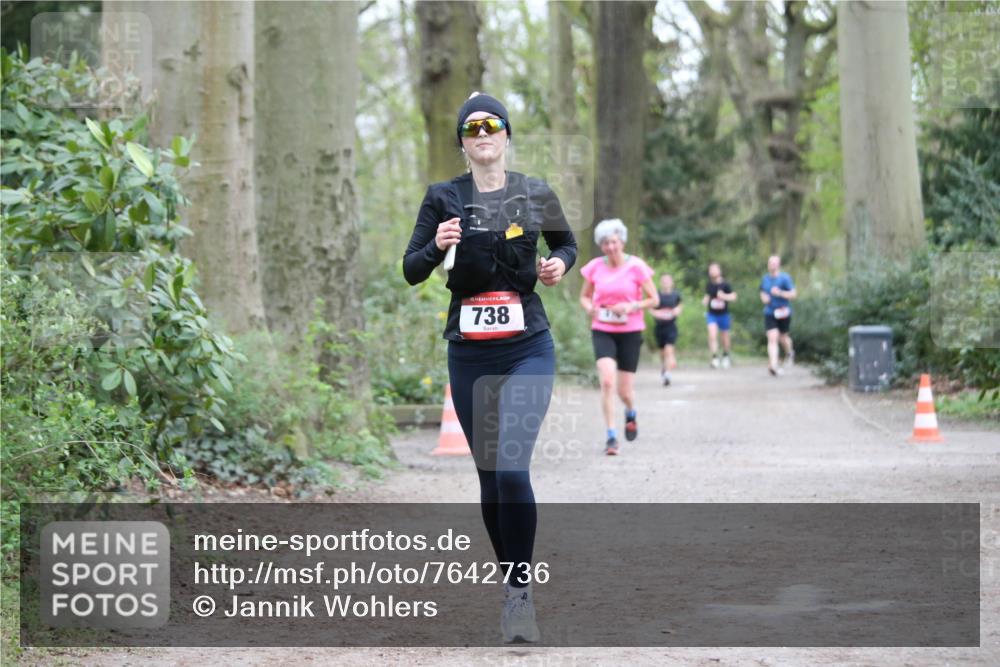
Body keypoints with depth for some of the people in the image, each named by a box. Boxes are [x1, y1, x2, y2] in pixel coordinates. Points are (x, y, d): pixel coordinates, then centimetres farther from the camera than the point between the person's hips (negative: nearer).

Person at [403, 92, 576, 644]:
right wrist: (436, 246, -20)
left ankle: (520, 592, -11)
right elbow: (411, 271, 0)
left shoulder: (536, 195, 2)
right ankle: (510, 583, 23)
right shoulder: (444, 199, 2)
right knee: (489, 472, 9)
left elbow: (566, 243, 20)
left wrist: (559, 264, -3)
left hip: (527, 349, -2)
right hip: (469, 354, 2)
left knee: (512, 466, -18)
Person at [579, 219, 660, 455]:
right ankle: (611, 436, -13)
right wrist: (589, 308, -9)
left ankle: (631, 413, 40)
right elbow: (584, 296, 13)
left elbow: (654, 299, -2)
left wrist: (631, 306, -18)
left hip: (630, 332, -1)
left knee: (625, 391, 3)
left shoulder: (636, 267, -7)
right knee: (607, 381, -20)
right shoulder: (594, 267, 0)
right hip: (602, 331, 1)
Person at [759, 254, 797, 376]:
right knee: (772, 338, -12)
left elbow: (793, 294, -12)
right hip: (769, 312, 2)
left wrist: (780, 293, -26)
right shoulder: (765, 278, 7)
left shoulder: (785, 278, -8)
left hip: (783, 312, -2)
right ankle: (773, 365, -20)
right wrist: (764, 298, 0)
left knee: (783, 337, 14)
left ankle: (789, 353, 47)